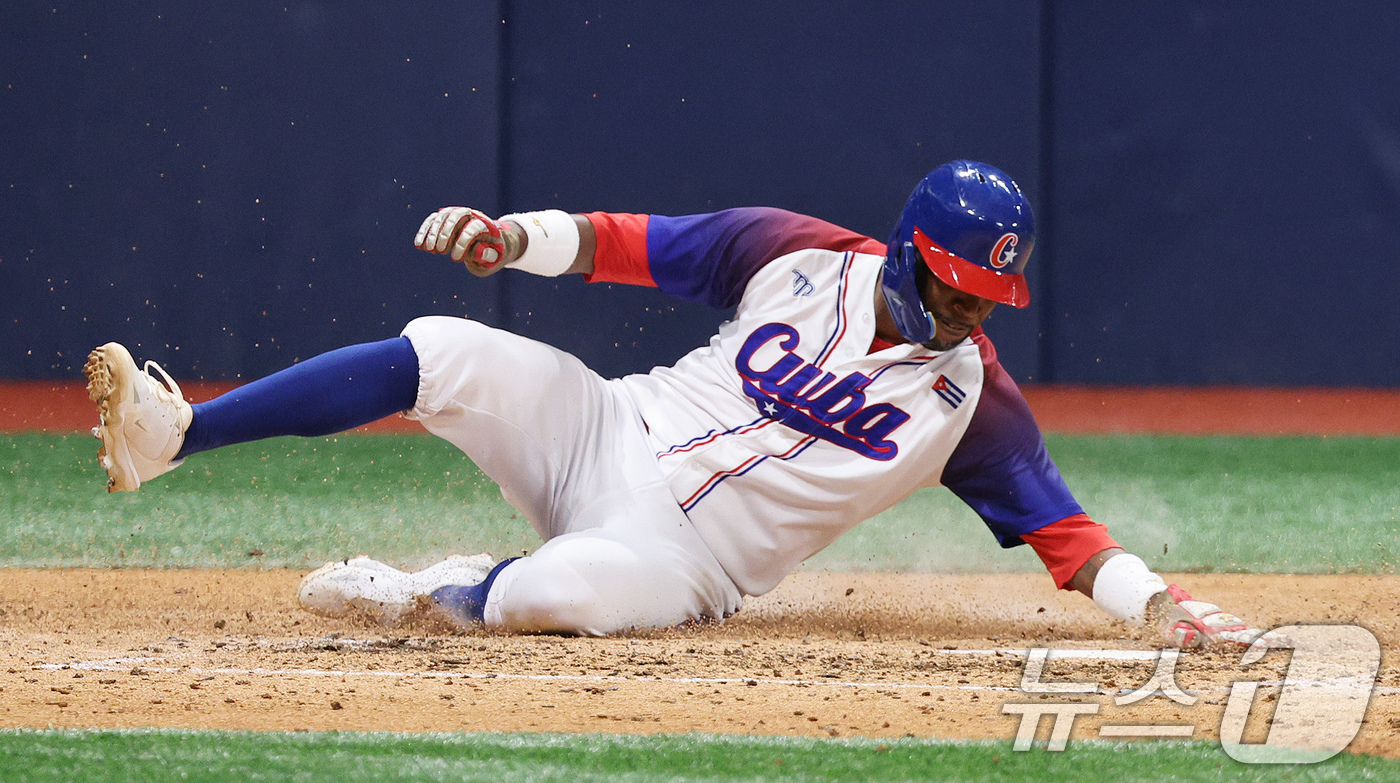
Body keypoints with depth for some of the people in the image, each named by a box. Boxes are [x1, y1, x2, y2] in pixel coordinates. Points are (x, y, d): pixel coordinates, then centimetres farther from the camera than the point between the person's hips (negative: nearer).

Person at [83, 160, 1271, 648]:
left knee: (565, 589, -38)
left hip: (683, 561, -2)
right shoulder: (797, 255, 0)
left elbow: (1063, 529, -5)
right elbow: (629, 243, 3)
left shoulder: (974, 400, -4)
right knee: (446, 354, -20)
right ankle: (169, 434, -18)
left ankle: (426, 597, -6)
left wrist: (1157, 602, -21)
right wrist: (519, 235, -14)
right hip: (606, 436, 3)